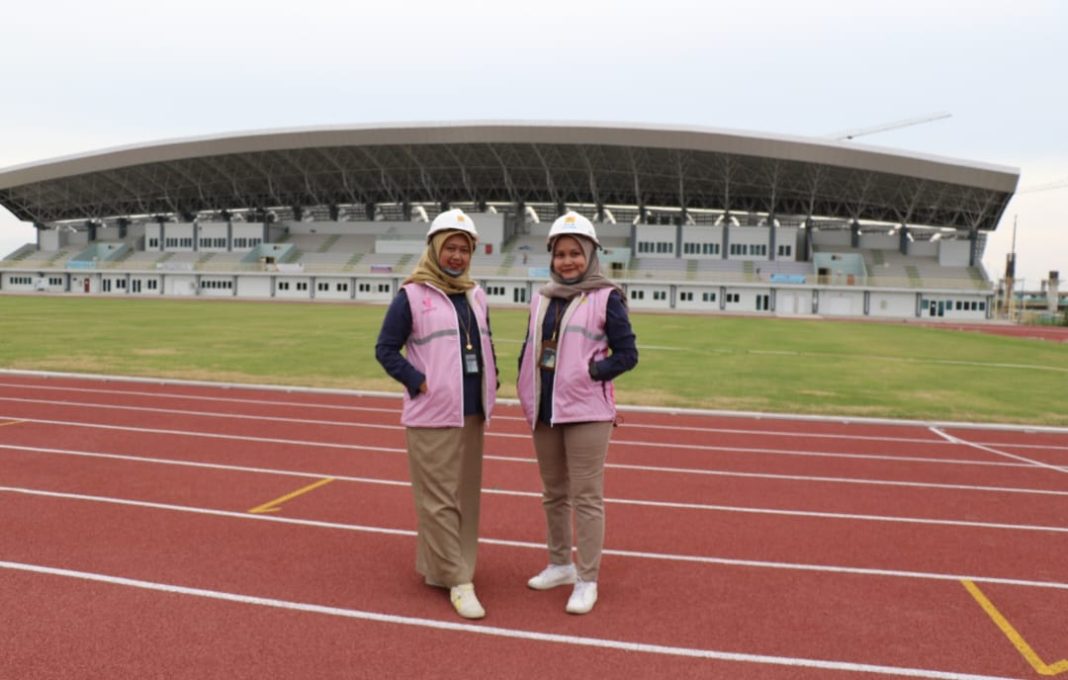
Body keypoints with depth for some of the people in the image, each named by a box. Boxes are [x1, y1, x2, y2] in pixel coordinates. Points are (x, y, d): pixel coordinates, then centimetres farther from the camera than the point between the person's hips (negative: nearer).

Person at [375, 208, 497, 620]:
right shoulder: (412, 295, -6)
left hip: (472, 414, 7)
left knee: (466, 495, 12)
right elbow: (385, 349, -5)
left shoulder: (475, 295, 13)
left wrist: (491, 385, 9)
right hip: (431, 416, -7)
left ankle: (436, 567, 26)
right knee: (439, 498, -4)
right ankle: (458, 580, 3)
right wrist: (418, 382, -14)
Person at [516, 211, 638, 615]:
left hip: (586, 412, -6)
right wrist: (526, 387, 4)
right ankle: (560, 564, 33)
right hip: (544, 410, 6)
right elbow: (529, 347, 19)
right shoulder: (543, 298, 13)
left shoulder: (606, 297, -5)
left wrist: (590, 373, -16)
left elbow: (627, 354, -6)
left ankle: (587, 581, 9)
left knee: (585, 496, -2)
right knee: (553, 492, 17)